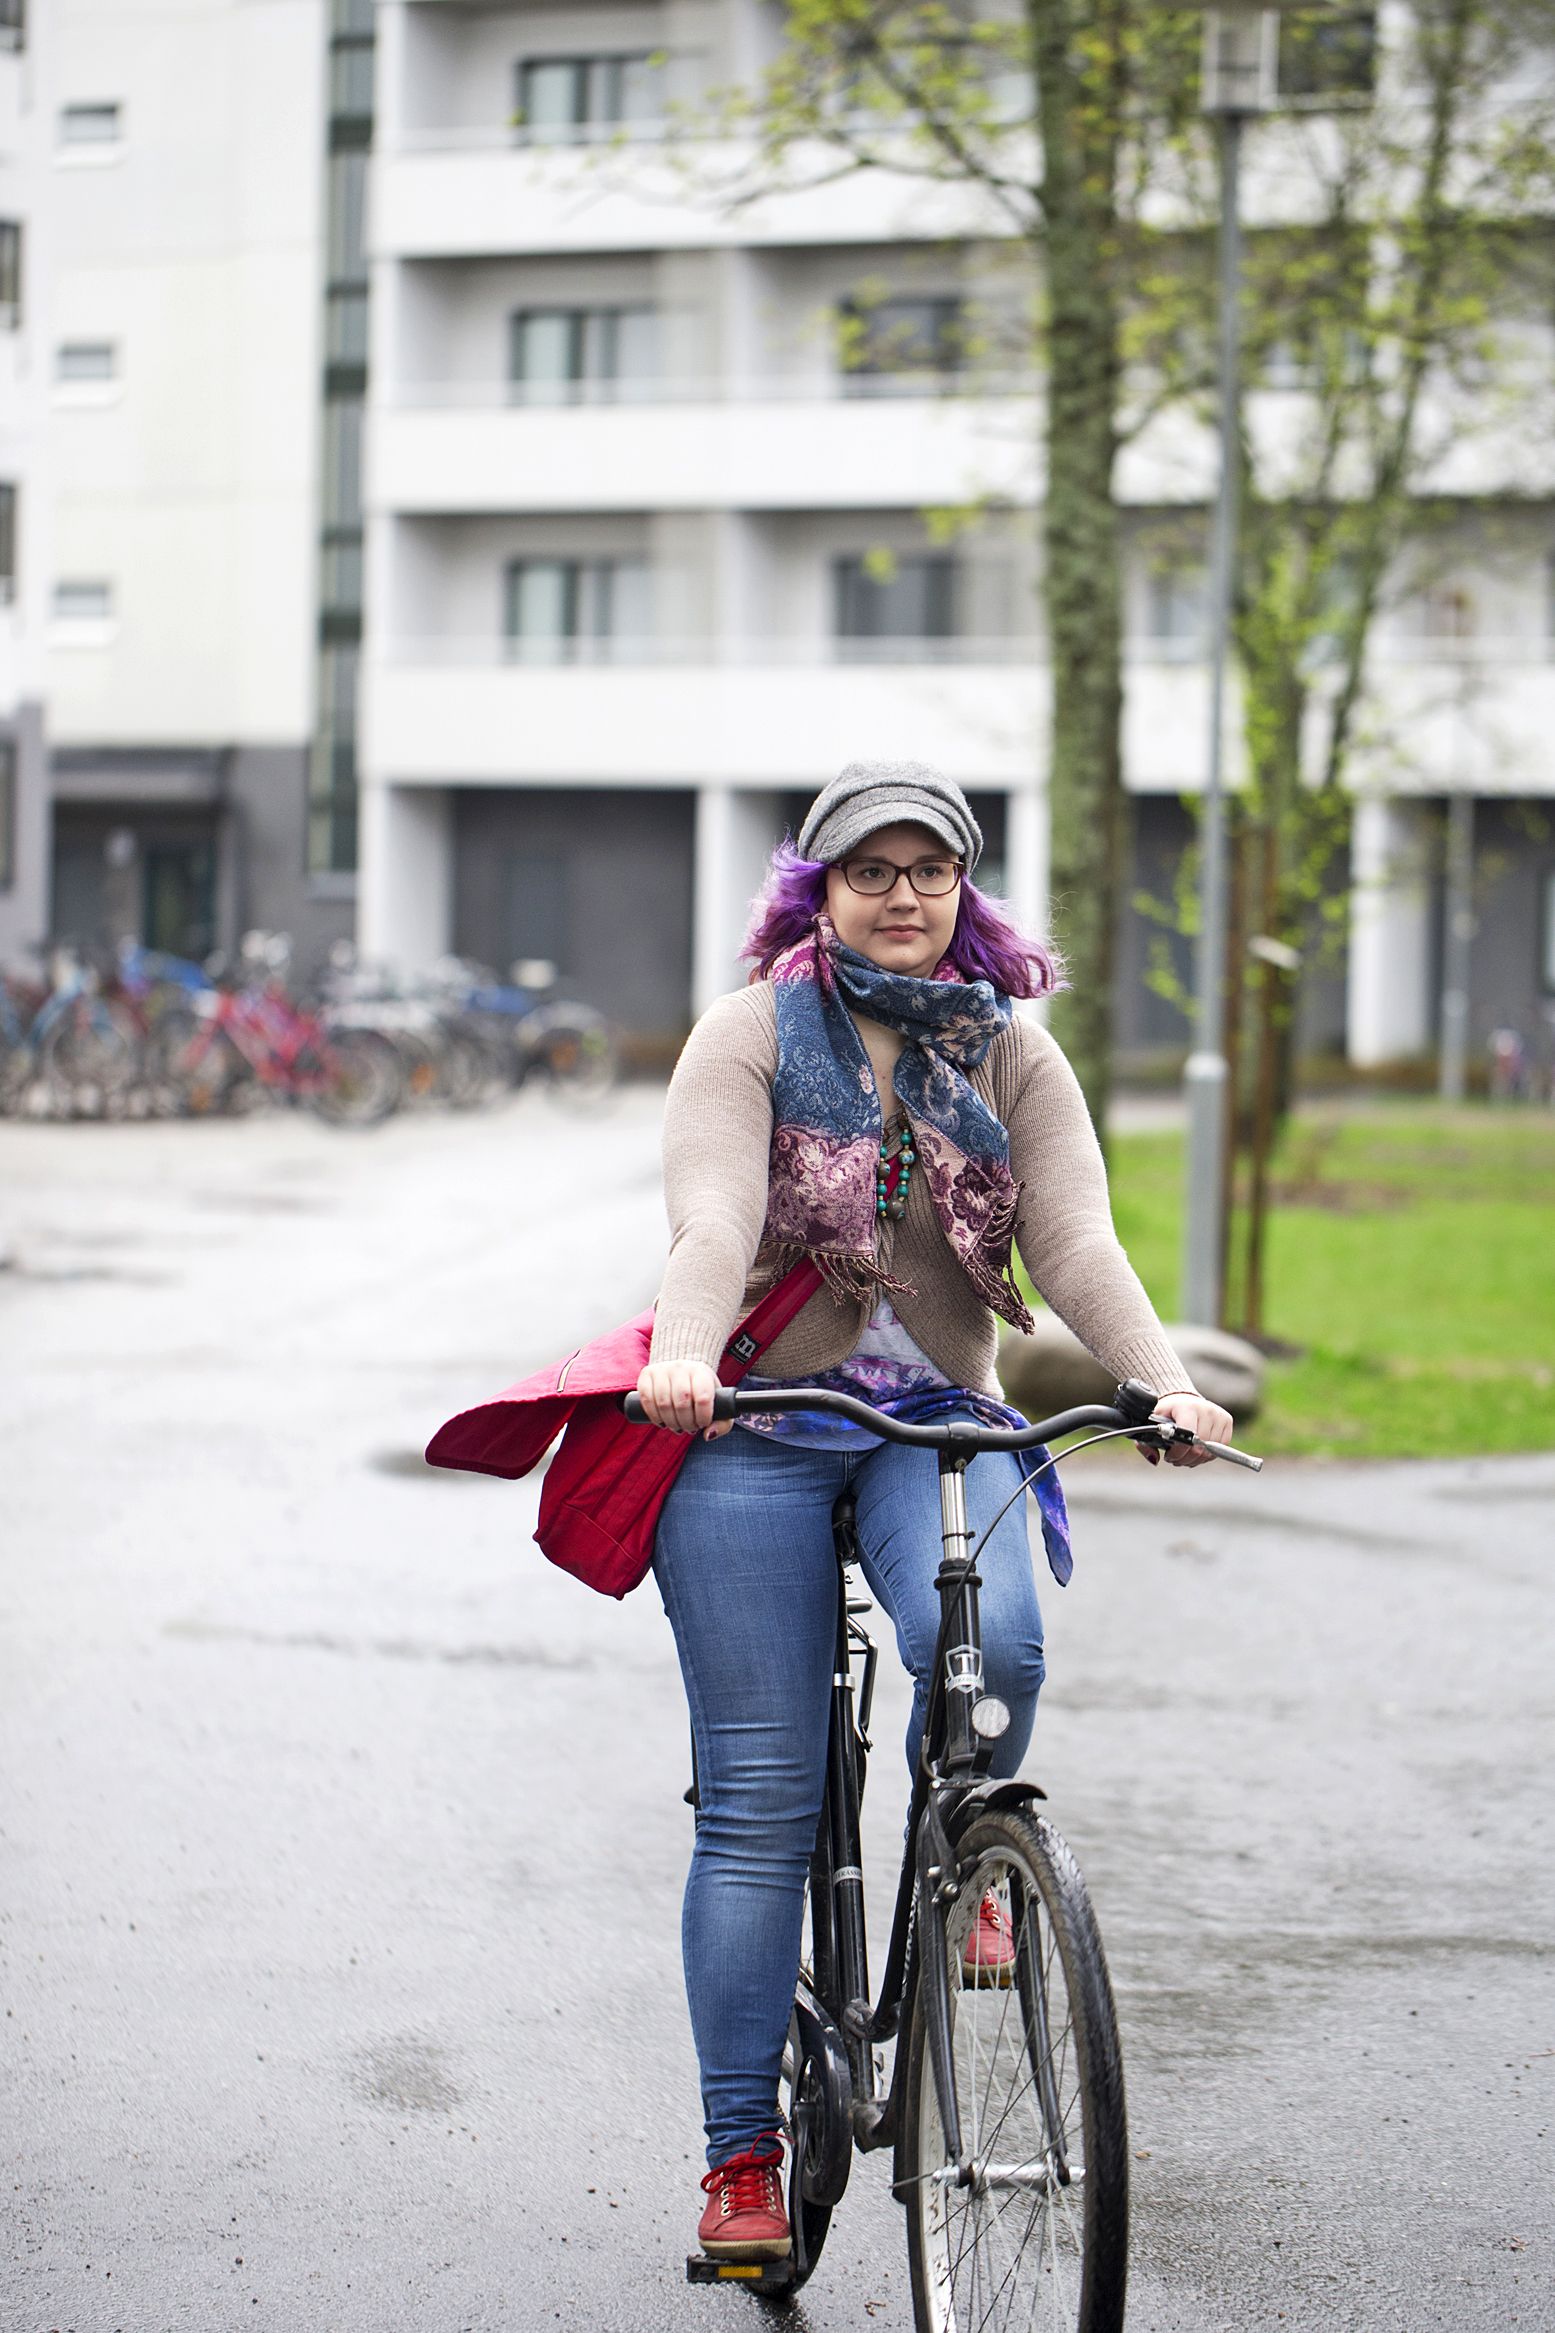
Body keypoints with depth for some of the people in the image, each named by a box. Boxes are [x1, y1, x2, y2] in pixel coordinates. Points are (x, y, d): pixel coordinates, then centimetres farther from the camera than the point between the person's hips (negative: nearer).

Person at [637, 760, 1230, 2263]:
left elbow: (1075, 1239, -6)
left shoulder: (1011, 1054, 7)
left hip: (940, 1423, 2)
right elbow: (713, 1220, -17)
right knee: (758, 1803, -2)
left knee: (987, 1641, -31)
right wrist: (683, 1356, -38)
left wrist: (1164, 1382, -25)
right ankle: (741, 2153, 9)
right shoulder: (751, 1035, -1)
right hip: (758, 1428, -2)